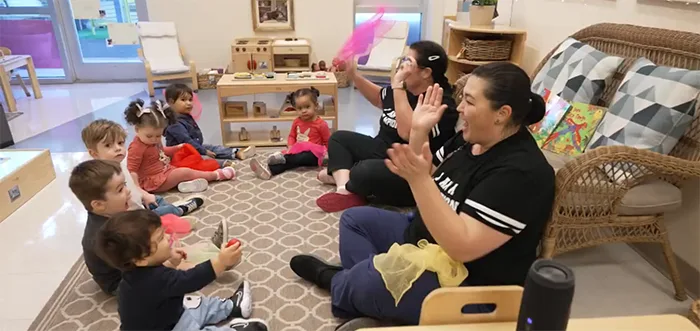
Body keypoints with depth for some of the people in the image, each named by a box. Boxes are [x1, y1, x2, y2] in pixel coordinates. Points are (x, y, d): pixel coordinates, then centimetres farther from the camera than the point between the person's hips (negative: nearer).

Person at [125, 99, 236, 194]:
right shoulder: (136, 147, -21)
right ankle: (217, 175, -10)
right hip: (153, 182, -10)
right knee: (184, 172, -17)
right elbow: (131, 170, -25)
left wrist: (177, 148, 24)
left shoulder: (153, 141, 7)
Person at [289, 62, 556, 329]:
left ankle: (337, 283, 8)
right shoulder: (470, 138, 0)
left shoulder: (520, 172, -27)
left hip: (468, 284, -9)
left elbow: (462, 246, -33)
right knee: (354, 219, 13)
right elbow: (427, 180, 7)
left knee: (370, 279, -26)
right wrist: (419, 131, -7)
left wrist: (419, 179, -39)